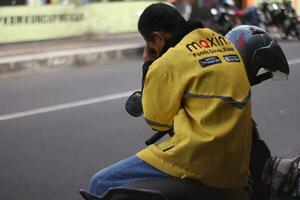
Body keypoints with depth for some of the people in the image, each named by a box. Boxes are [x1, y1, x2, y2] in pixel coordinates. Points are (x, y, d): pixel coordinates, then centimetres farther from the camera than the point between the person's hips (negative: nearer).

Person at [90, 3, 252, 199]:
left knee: (102, 184, -2)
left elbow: (157, 120, 3)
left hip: (197, 158, -8)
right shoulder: (224, 42, 13)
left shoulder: (170, 62, -7)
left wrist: (148, 66, 10)